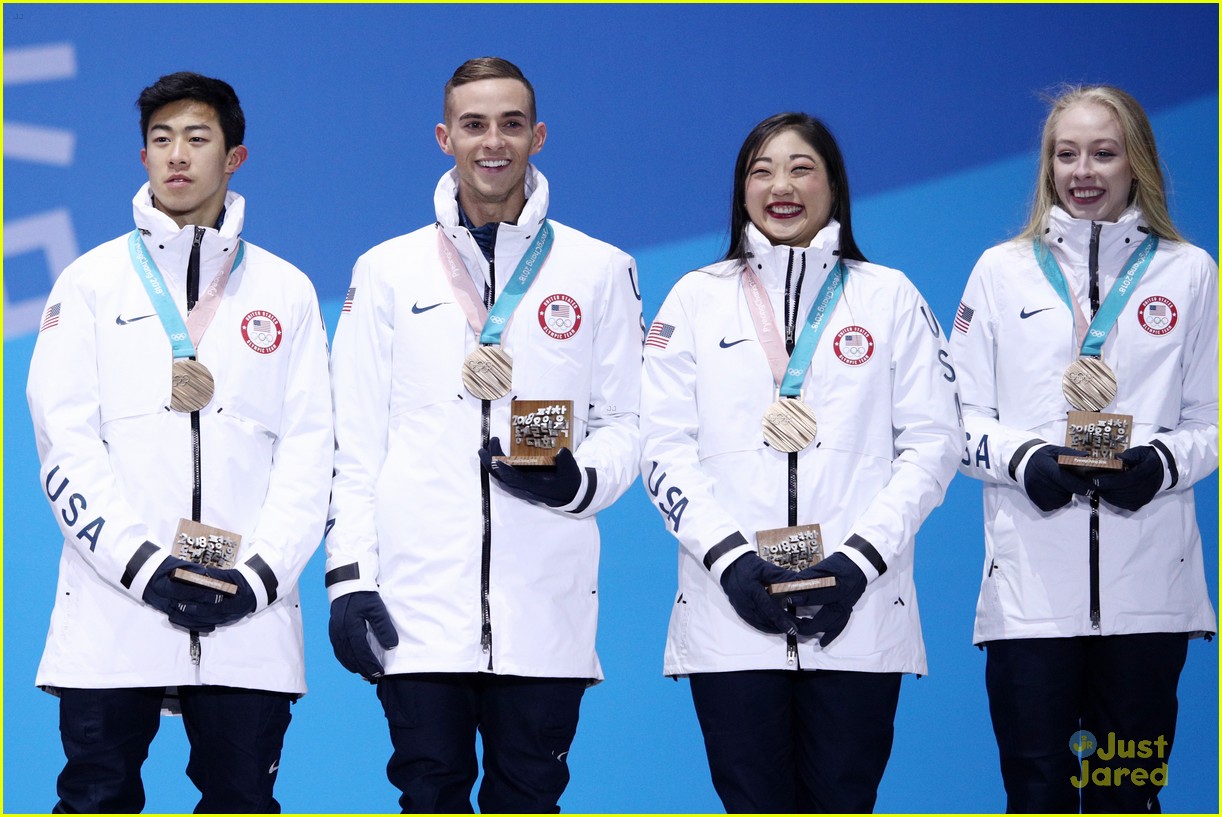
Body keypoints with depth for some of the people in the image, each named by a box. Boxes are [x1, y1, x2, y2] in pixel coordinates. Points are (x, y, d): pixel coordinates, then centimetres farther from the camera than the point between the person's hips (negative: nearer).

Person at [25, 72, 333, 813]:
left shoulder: (286, 292, 13)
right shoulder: (92, 282, 9)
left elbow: (308, 448, 7)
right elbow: (66, 444, 1)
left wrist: (261, 572, -7)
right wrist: (142, 564, -11)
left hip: (250, 614, 1)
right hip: (111, 611, -1)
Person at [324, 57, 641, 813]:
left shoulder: (600, 271, 9)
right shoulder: (388, 271, 10)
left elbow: (624, 423, 9)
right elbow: (356, 442, 7)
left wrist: (579, 481, -13)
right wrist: (349, 574, -2)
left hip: (545, 602, 0)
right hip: (418, 601, 0)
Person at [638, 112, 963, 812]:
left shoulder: (891, 298, 10)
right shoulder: (697, 297, 11)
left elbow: (932, 441, 4)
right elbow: (666, 445, 4)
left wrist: (859, 558, -10)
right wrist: (730, 556, -10)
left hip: (856, 613, 0)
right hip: (730, 612, 0)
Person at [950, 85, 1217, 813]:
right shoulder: (1002, 270, 10)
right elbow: (961, 416, 7)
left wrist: (1163, 461, -13)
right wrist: (1023, 459, -13)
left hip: (1148, 580, 0)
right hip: (1032, 580, 0)